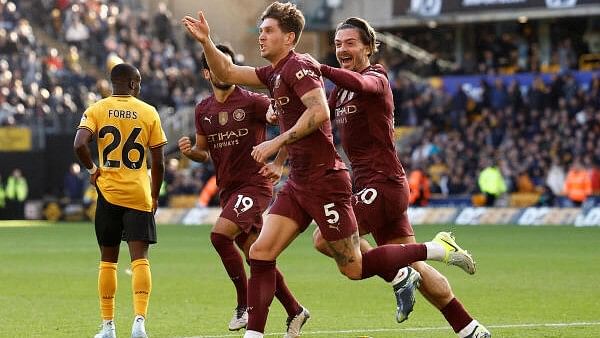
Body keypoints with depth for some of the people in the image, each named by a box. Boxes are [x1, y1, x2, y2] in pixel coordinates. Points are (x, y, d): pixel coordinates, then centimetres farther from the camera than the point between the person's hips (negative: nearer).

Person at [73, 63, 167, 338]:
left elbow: (79, 144, -16)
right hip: (139, 194, -1)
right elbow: (158, 162, 1)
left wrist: (92, 169, 2)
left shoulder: (96, 110, 1)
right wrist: (155, 195, 13)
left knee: (108, 260, 11)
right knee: (139, 258, -4)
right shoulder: (148, 112, 1)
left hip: (108, 192, 1)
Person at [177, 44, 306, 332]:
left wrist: (278, 164, -19)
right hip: (227, 188, 7)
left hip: (254, 183, -7)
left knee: (219, 235, -24)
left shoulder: (252, 102, -9)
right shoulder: (203, 110, 11)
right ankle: (294, 311, 20)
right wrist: (190, 151, -2)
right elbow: (204, 152, 21)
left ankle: (245, 304, -12)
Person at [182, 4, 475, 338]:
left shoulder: (298, 66, -12)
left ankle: (438, 249, 7)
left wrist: (277, 142, -23)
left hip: (324, 181, -9)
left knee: (354, 269, -4)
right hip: (298, 183, 9)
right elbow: (227, 72, 21)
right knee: (261, 252, -2)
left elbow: (320, 112, -25)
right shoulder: (274, 73, 15)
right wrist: (206, 41, 5)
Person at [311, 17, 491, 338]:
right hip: (370, 186, 9)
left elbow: (359, 83, -34)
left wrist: (320, 69, -43)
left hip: (384, 185, -9)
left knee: (324, 238, -19)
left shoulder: (376, 78, -10)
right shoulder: (341, 88, 17)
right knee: (412, 264, 10)